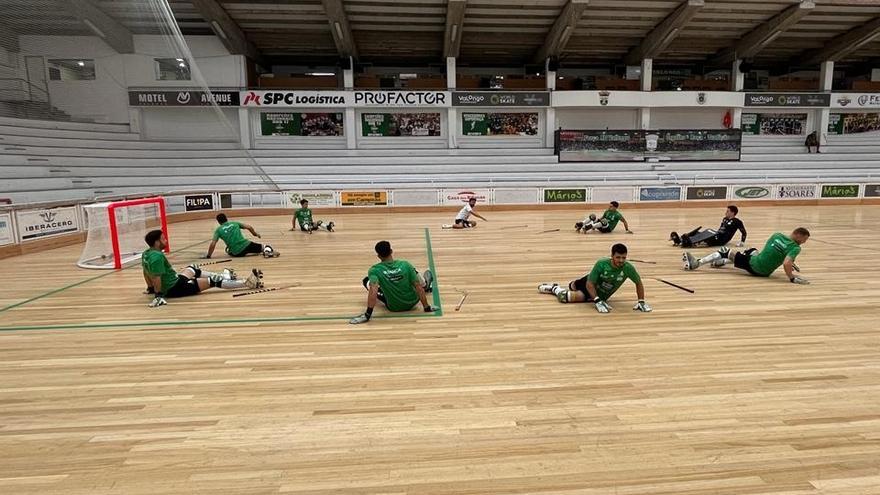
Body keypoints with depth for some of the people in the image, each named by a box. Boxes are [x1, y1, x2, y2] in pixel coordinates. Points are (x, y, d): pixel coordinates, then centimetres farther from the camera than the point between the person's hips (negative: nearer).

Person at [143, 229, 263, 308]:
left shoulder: (146, 254, 5)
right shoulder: (157, 256, -25)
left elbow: (146, 273, 16)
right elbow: (156, 277, -30)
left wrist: (150, 288, 26)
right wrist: (158, 295, -25)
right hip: (176, 288, -11)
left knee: (194, 269, 28)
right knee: (213, 281, -9)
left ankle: (224, 276, 39)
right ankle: (247, 283, -6)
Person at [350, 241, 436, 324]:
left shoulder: (375, 270, -21)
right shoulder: (405, 265, -16)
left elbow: (373, 292, -34)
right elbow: (419, 288, -15)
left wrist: (367, 315, -30)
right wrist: (427, 307, -7)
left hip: (393, 307, -1)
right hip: (412, 302, 1)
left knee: (366, 280, 9)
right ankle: (427, 285, 61)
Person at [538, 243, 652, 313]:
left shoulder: (628, 268, -31)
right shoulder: (601, 263, -35)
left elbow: (639, 283, -12)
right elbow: (590, 284, -28)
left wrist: (641, 302, -15)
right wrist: (598, 301, -37)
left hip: (602, 295, 2)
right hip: (590, 284, -1)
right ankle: (554, 288, 42)